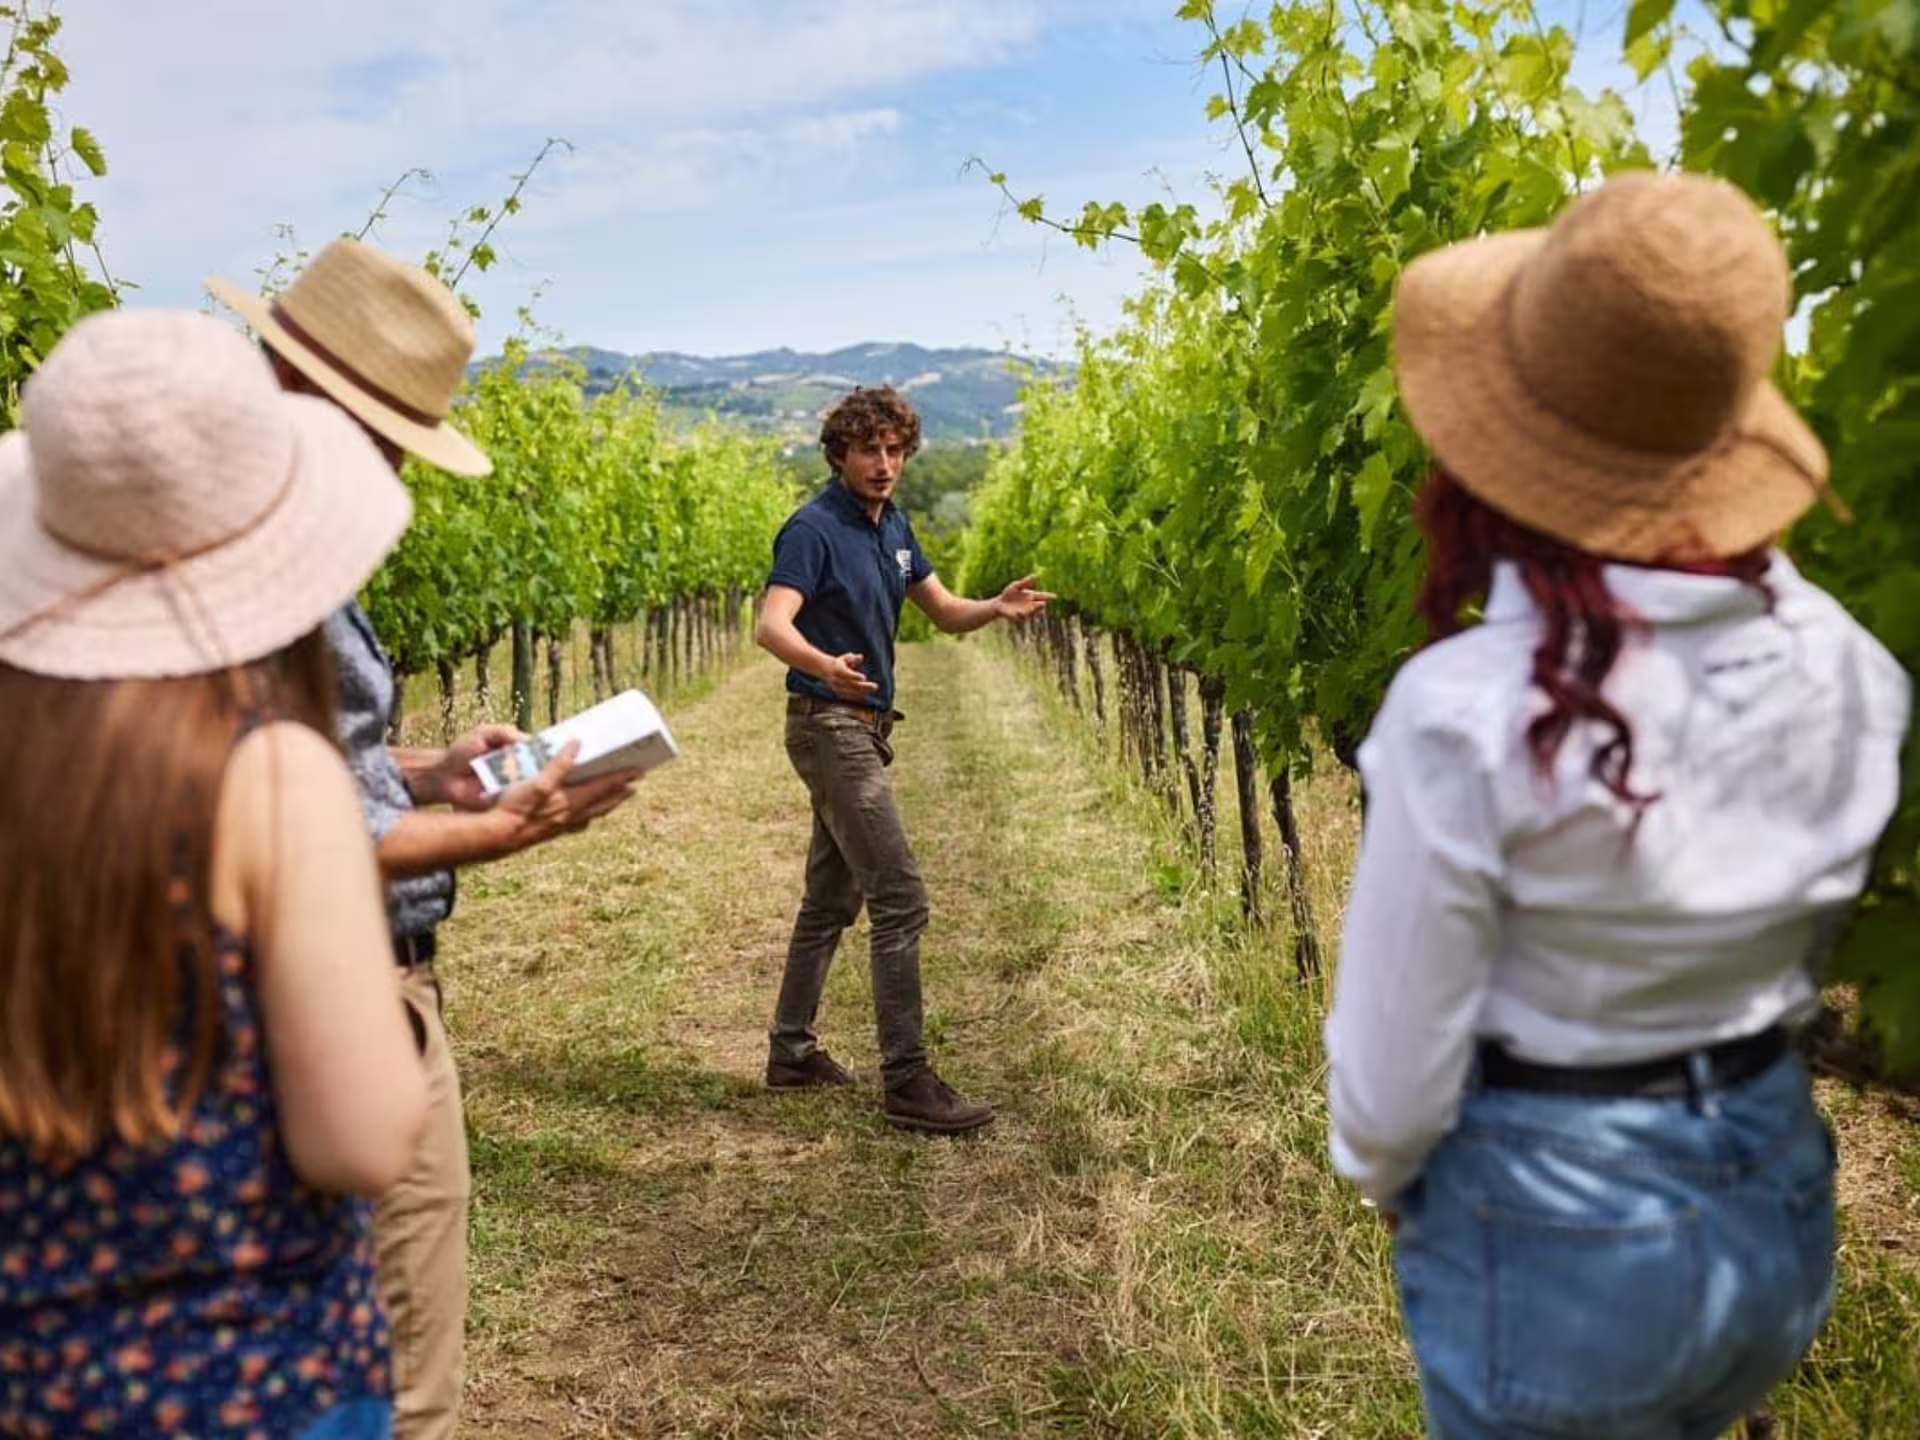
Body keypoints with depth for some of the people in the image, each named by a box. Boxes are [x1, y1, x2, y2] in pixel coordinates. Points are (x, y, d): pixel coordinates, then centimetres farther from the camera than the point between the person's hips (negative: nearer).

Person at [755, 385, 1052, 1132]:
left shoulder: (893, 525, 11)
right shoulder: (814, 528, -15)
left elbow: (944, 611, 16)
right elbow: (772, 624, -28)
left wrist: (996, 607, -6)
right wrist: (826, 665, -49)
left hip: (864, 728, 9)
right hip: (829, 727, -9)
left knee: (831, 898, 15)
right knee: (900, 899, -12)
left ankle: (792, 1050, 27)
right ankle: (908, 1083, -8)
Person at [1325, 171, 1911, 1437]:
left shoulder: (1467, 713, -28)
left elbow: (1398, 1057, -18)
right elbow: (1802, 944, 4)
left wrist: (1383, 1174, 3)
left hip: (1555, 1231, -5)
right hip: (1780, 1198, 5)